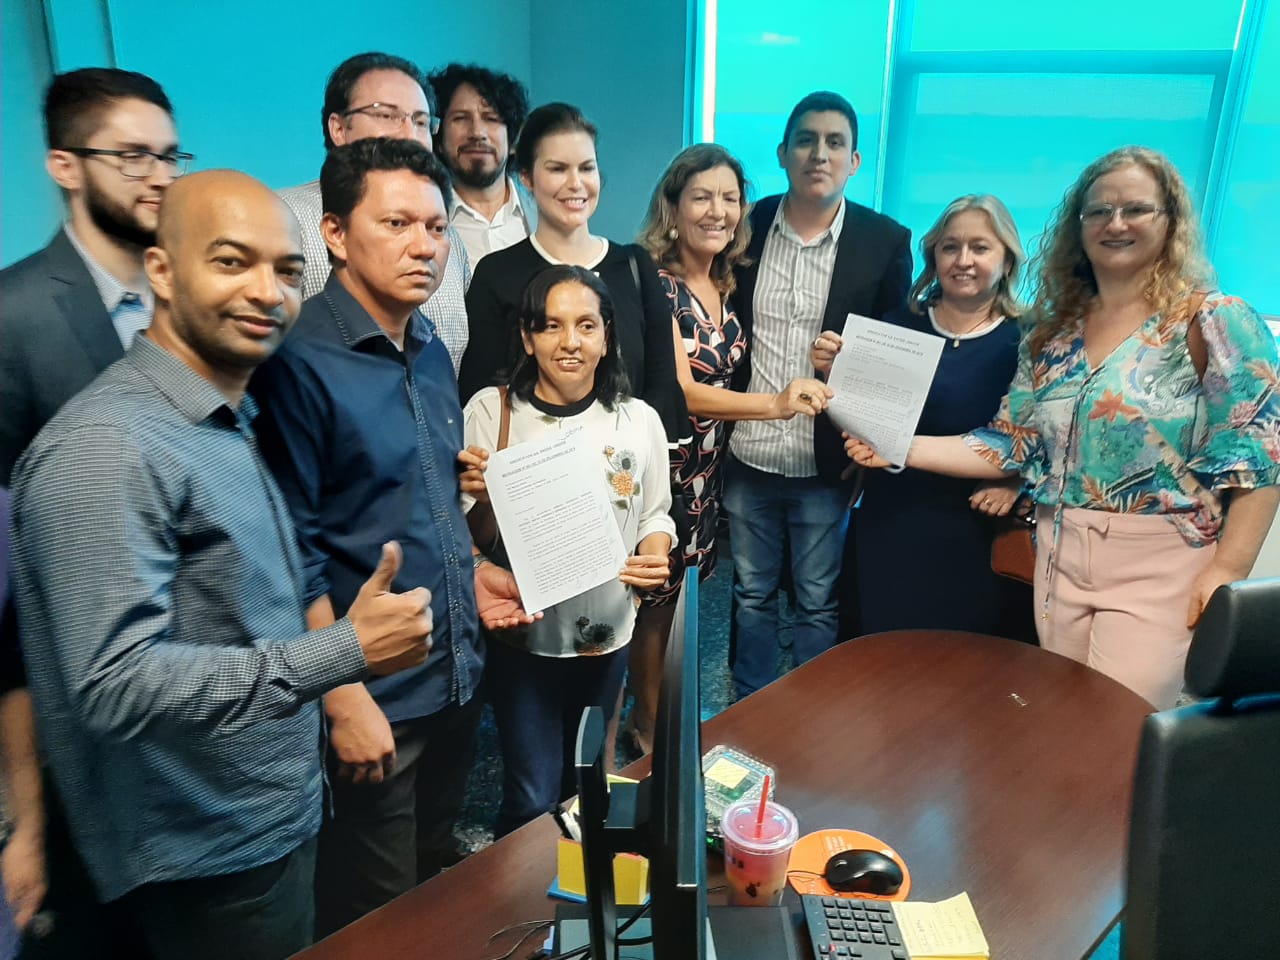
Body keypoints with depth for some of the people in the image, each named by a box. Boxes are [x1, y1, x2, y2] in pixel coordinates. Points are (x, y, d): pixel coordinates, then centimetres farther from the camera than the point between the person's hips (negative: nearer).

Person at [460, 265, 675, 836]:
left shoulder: (639, 420, -6)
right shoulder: (490, 411, -11)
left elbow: (655, 516, 7)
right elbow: (474, 542, -5)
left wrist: (655, 560, -14)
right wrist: (484, 499, -27)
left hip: (607, 636, 3)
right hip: (522, 634, -2)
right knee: (533, 797, 4)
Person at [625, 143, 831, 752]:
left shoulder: (728, 285, 6)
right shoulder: (655, 283, -16)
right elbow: (680, 389, -23)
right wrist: (775, 404, -34)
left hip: (707, 468, 7)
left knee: (670, 596, 18)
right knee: (651, 602, 6)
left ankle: (653, 719, 36)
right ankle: (645, 732, 26)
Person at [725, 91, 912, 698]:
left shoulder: (886, 242, -4)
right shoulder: (745, 227, 0)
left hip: (825, 465, -2)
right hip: (747, 457, 2)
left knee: (818, 604, 12)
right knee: (752, 595, 17)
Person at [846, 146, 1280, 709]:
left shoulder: (1215, 322, -7)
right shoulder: (1055, 332, 8)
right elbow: (1012, 445, 6)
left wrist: (1228, 569, -17)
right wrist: (899, 449, -3)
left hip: (1160, 564, -5)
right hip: (1059, 556, 5)